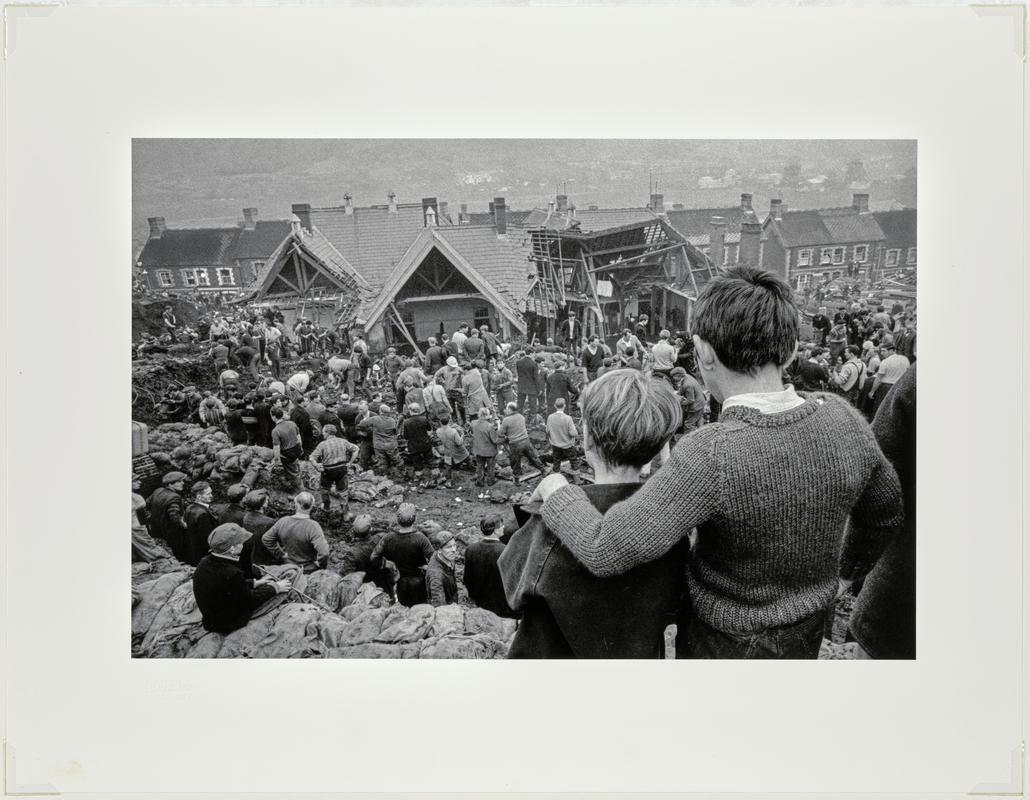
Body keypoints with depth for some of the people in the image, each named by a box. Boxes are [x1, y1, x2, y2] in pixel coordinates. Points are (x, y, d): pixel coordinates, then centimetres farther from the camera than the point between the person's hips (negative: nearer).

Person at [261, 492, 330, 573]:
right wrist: (320, 564, -12)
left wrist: (281, 554, 9)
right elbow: (323, 552, -32)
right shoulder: (313, 527, -22)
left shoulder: (282, 522, -6)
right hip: (310, 571, -5)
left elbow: (265, 539, 7)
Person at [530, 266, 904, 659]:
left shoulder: (714, 454, -36)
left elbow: (605, 552, -36)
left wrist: (558, 493, -17)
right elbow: (885, 515, 2)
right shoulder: (843, 420, -17)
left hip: (726, 644, -5)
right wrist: (843, 572, 19)